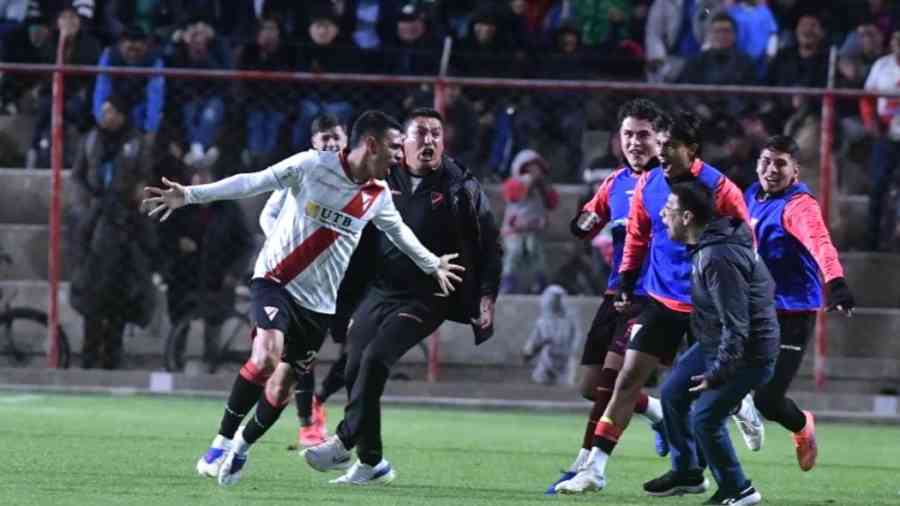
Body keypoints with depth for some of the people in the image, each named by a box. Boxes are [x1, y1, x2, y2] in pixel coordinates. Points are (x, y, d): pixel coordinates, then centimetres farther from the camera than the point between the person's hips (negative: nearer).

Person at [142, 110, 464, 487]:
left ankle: (242, 449, 27)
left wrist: (432, 265, 36)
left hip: (318, 302, 5)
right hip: (276, 280, -5)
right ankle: (223, 442, -13)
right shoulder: (312, 165, -13)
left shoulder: (378, 197, 3)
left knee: (281, 386, 3)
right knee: (267, 356, -28)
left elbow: (399, 233, 24)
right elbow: (252, 183, -11)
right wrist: (190, 195, -18)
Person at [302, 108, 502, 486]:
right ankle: (372, 462, 12)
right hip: (379, 291, 5)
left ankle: (343, 442, -17)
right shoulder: (383, 182, 7)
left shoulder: (461, 189, -2)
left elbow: (489, 245, 3)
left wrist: (486, 296, -4)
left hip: (425, 299, -5)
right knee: (355, 369, 1)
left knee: (375, 358, -23)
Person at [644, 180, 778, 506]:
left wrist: (718, 373, -24)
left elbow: (736, 324, -30)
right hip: (715, 342, 10)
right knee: (673, 394, 15)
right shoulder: (707, 244, 2)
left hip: (747, 353, -10)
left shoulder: (718, 258, -30)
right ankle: (687, 473, 32)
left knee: (705, 418, -9)